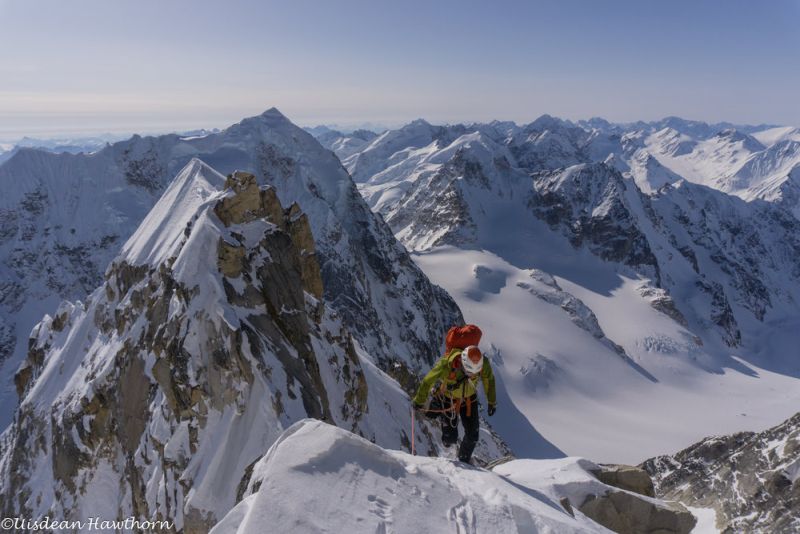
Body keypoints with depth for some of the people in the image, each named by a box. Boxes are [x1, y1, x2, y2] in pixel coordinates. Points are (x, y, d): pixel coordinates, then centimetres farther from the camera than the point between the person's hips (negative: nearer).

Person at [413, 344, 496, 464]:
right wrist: (419, 402, -7)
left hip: (469, 399, 3)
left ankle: (464, 460, 31)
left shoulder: (483, 363, -29)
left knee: (472, 435, 1)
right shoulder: (445, 365, -38)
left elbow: (489, 380, -6)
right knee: (450, 438, -3)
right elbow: (427, 381, -21)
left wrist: (492, 402, 6)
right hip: (448, 399, -2)